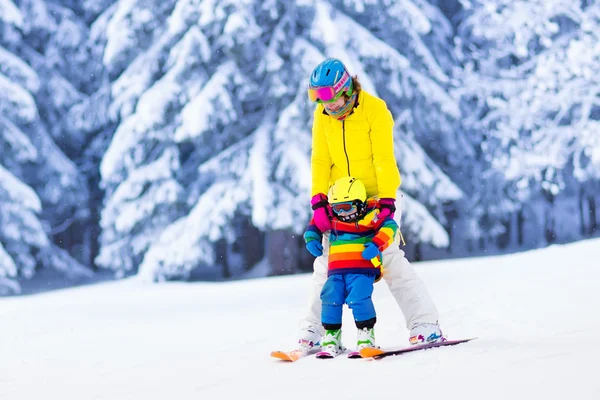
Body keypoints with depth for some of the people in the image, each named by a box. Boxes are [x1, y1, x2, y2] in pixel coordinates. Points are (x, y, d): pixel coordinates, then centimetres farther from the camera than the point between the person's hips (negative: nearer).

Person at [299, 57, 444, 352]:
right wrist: (318, 200, -8)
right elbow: (320, 161, 4)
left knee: (390, 257, -13)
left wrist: (387, 201, -23)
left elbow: (384, 159, -16)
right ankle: (313, 331, 8)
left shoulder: (375, 109, -12)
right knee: (325, 262, 1)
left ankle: (426, 325, -9)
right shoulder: (322, 116, 2)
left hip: (376, 196, -5)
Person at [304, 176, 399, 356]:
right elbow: (314, 224, 27)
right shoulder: (331, 218, 12)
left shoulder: (371, 215, -4)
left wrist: (376, 245, -25)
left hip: (362, 268, -5)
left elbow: (390, 226, -14)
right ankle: (331, 337, 8)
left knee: (358, 298, -20)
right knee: (330, 299, -6)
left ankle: (366, 336, -4)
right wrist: (312, 239, 8)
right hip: (336, 270, 5)